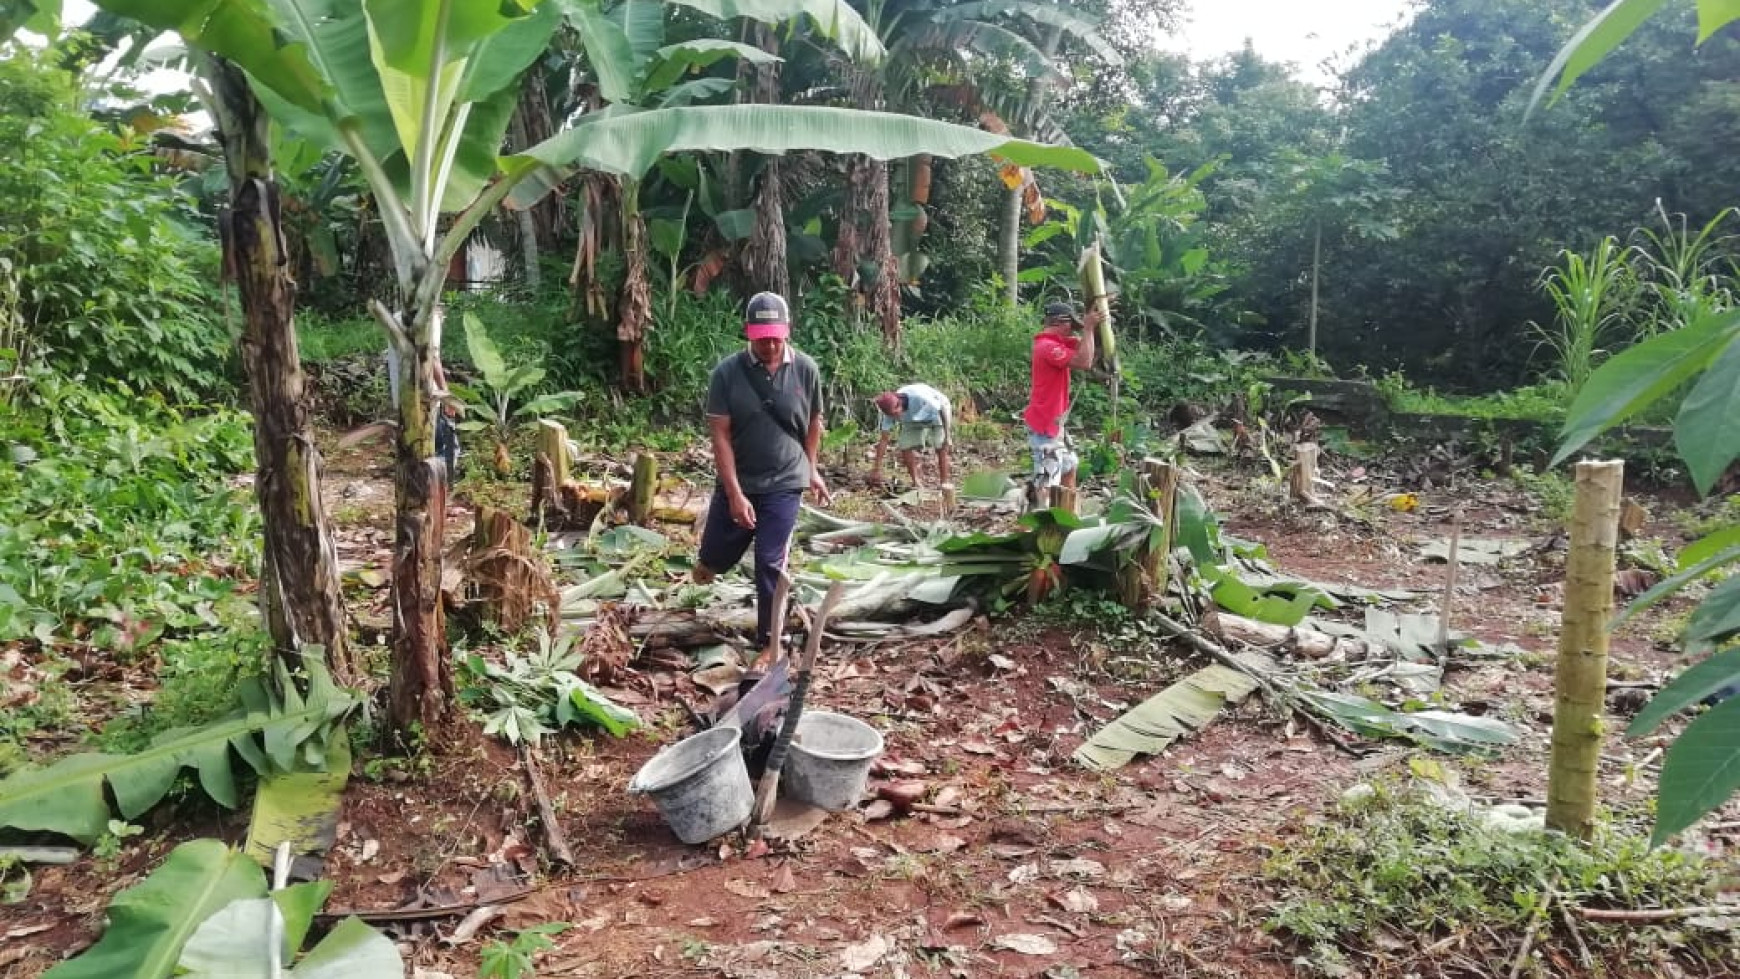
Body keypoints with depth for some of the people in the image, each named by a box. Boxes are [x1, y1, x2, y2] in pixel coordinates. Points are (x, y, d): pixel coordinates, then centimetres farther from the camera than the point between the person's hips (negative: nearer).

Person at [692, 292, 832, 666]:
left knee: (770, 565, -2)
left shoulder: (806, 370, -7)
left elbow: (813, 423, 9)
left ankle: (768, 643, 13)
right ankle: (710, 560, 51)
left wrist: (811, 469, 14)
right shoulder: (727, 372, -13)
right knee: (714, 559, 13)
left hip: (784, 485, -1)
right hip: (736, 484, 1)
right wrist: (735, 494, -17)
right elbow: (720, 435, -13)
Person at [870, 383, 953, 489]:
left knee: (941, 449, -17)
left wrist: (947, 434, -24)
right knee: (905, 447, -12)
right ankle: (916, 482, 1)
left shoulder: (919, 396, -43)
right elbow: (883, 439, -22)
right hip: (913, 421, 4)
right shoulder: (890, 410, -27)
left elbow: (944, 408, -27)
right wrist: (877, 468, -24)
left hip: (937, 412, -4)